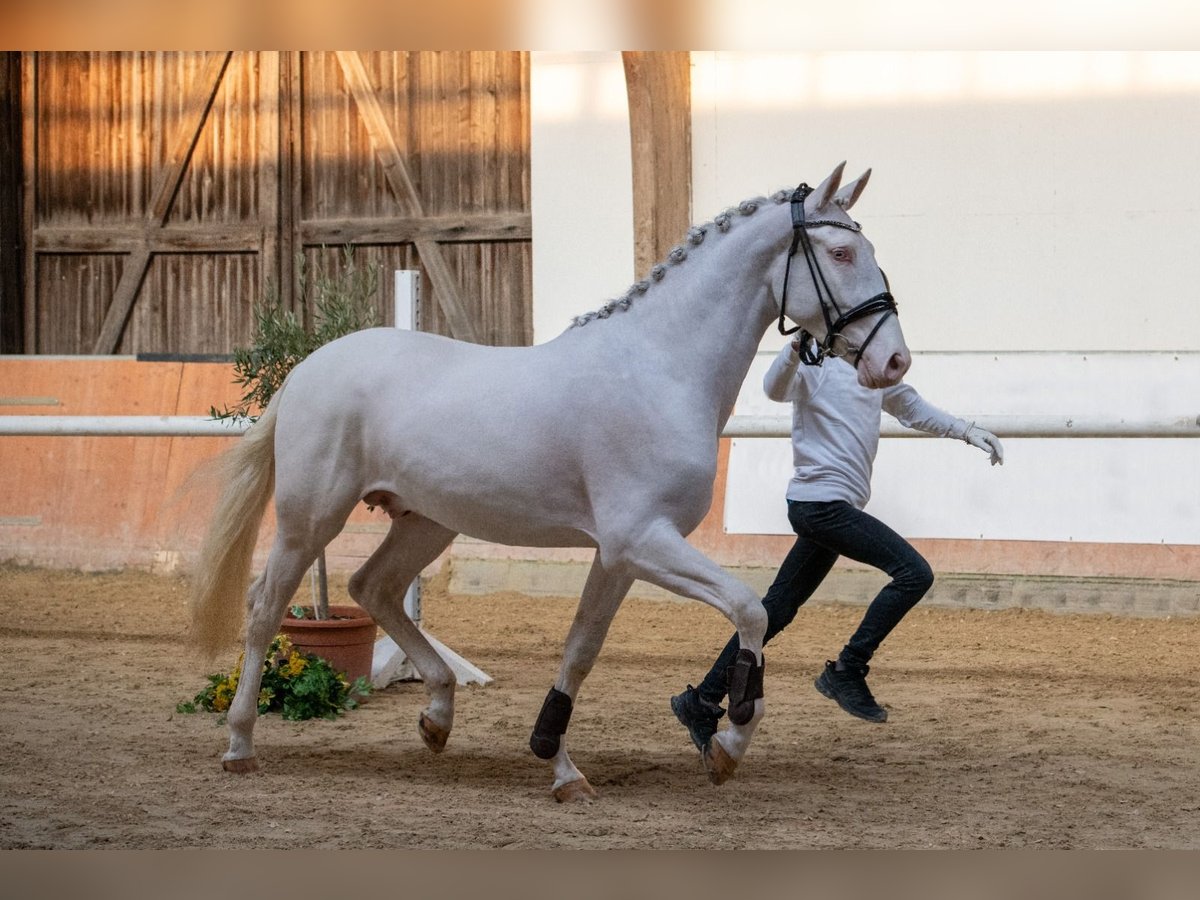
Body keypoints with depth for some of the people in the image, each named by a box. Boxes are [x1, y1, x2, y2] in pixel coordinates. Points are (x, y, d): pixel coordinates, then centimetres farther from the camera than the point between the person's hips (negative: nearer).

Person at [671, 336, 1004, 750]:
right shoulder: (816, 361, -9)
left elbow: (911, 406, 32)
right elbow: (776, 388, -30)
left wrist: (966, 430, 23)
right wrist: (797, 347, -49)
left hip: (837, 506, 9)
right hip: (822, 500, -9)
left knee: (777, 611, 10)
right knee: (914, 573, -15)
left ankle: (702, 701, 14)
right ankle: (847, 670, -9)